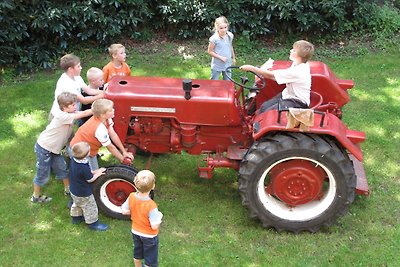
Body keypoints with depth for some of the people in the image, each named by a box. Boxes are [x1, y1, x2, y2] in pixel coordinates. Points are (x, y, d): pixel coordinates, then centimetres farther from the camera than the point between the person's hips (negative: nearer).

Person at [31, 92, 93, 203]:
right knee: (43, 174, 7)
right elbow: (84, 114, -33)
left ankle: (68, 189, 33)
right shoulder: (62, 116, -30)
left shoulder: (70, 114, -3)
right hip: (44, 148, -8)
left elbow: (82, 113, -10)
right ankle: (36, 197, 26)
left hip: (54, 148, 8)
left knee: (63, 168, 15)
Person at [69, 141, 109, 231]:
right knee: (90, 208, 14)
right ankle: (93, 223, 31)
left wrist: (93, 172, -1)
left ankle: (76, 217, 53)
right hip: (83, 193, -8)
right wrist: (98, 173, -6)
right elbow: (90, 179, -22)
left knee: (77, 204, 33)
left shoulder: (73, 160, -13)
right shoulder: (84, 167, -39)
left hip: (74, 190, 8)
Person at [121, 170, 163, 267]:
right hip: (149, 236, -5)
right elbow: (154, 226, -31)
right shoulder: (151, 205, -37)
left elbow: (124, 211, -6)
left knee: (137, 254, 30)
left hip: (135, 232, 6)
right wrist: (159, 216, -13)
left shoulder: (131, 197, -21)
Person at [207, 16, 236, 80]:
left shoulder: (230, 35, -6)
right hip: (217, 66, -5)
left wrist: (233, 58, 20)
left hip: (227, 65, 5)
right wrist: (220, 57, -22)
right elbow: (210, 51, -15)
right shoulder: (214, 38, -22)